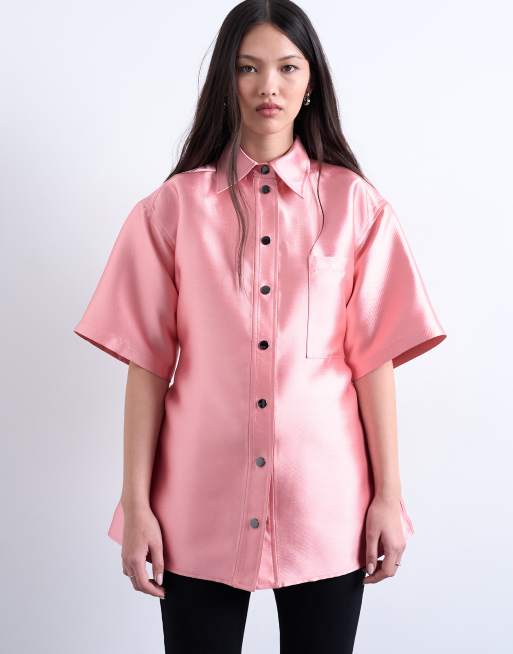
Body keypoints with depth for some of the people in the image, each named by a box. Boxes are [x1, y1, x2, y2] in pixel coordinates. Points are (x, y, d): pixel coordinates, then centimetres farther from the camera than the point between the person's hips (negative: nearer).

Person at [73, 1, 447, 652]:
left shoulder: (355, 205, 3)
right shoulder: (174, 206, 2)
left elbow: (373, 357, 1)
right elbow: (148, 362, -1)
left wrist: (388, 495, -2)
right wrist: (136, 503, -3)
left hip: (324, 504, 1)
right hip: (201, 503, 0)